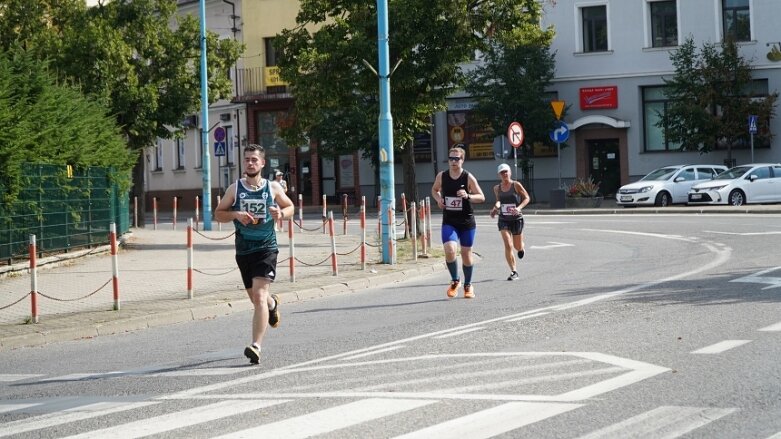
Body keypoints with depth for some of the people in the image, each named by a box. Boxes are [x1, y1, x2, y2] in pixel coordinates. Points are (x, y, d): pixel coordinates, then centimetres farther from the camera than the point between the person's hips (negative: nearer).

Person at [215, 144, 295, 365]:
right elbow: (218, 214, 6)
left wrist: (281, 213, -9)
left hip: (266, 248, -3)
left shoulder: (273, 188, 1)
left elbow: (290, 207, 14)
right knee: (255, 298, 16)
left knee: (259, 294, -18)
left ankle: (256, 346, -22)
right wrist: (236, 215, -14)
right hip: (243, 250, 3)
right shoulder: (235, 188, 2)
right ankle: (272, 303, 54)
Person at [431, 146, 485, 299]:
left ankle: (468, 285, 28)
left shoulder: (468, 177, -8)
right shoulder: (442, 176, 0)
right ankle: (455, 281, 4)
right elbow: (434, 189, 19)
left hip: (467, 222, -1)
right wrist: (438, 199, -3)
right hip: (449, 222, 1)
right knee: (449, 250, -19)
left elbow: (481, 197, -6)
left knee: (466, 253, 8)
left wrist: (468, 196, -25)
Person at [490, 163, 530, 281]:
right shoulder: (497, 188, 3)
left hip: (517, 219, -1)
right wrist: (496, 206, 0)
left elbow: (526, 198, -3)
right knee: (508, 246, -13)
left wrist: (519, 208, -18)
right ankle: (513, 272, -5)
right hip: (503, 220, 2)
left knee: (517, 246, 10)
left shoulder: (516, 185, -8)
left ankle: (521, 248, 50)